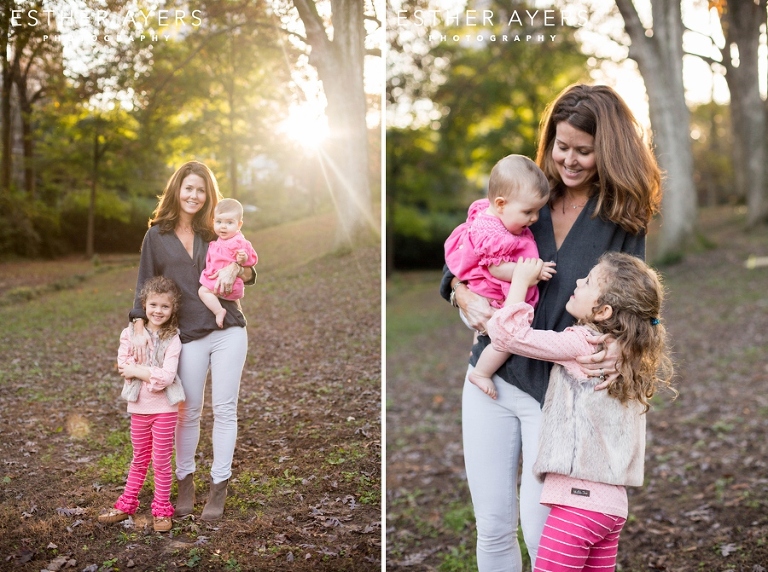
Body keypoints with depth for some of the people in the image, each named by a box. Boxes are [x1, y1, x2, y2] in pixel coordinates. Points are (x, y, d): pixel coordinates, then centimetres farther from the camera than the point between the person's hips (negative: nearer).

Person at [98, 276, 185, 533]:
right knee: (139, 460, 17)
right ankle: (126, 505, 30)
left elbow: (166, 377, -21)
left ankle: (161, 509, 19)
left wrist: (137, 371, -17)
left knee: (161, 461, 6)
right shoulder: (130, 333, -2)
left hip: (164, 408, -3)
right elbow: (124, 367, -12)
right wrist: (154, 373, -18)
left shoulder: (172, 339, -11)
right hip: (138, 407, 3)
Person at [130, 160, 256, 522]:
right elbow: (144, 286, 5)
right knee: (189, 412, 7)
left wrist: (235, 269, -13)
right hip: (188, 336, -1)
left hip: (228, 331, 1)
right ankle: (185, 483, 23)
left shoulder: (214, 232, 10)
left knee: (224, 410, 1)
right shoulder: (157, 236, 6)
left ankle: (219, 488, 10)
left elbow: (250, 274, 11)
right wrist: (140, 329, -7)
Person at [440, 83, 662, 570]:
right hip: (492, 373, 3)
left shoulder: (624, 220, -1)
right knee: (493, 527, 9)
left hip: (559, 388, -3)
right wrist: (464, 294, -10)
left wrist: (618, 347, -25)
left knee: (541, 529, -3)